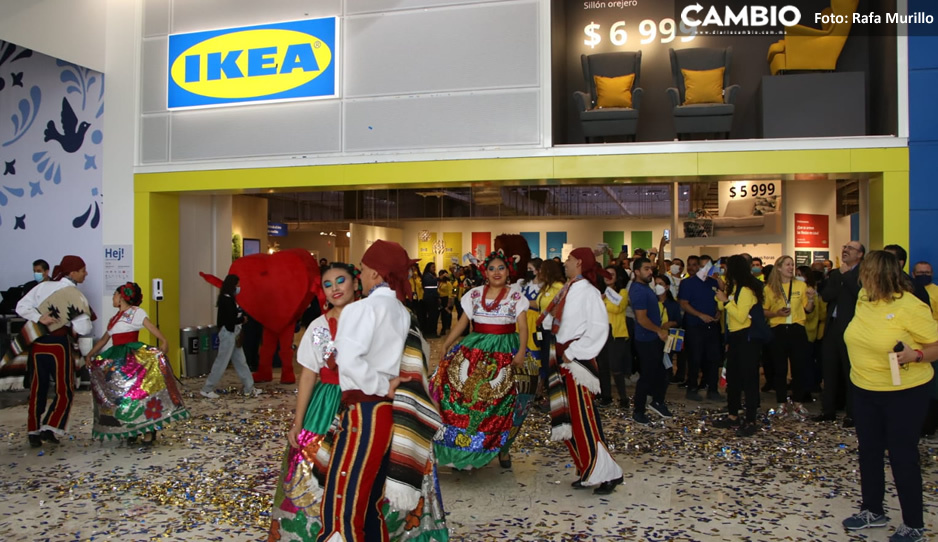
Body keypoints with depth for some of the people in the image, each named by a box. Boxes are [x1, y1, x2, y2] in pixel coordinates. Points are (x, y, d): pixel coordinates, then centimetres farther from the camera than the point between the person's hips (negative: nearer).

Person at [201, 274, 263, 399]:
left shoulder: (228, 299, 12)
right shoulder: (226, 300, -18)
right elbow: (230, 320, -22)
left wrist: (241, 315, -5)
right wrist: (243, 319, -8)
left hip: (232, 333, 10)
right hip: (228, 333, -10)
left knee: (240, 361, 12)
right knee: (222, 362, -2)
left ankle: (249, 388, 17)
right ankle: (207, 389, 7)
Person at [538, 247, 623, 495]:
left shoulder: (587, 292, -12)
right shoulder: (568, 289, 12)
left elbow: (599, 327, -20)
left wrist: (572, 353, -17)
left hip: (576, 361, -9)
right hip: (562, 359, 9)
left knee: (583, 419, -6)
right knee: (568, 419, 11)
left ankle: (605, 472, 5)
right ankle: (587, 470, 21)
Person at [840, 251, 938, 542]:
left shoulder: (911, 307, -19)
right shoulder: (863, 299, 2)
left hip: (904, 391, -7)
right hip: (864, 389, 7)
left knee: (902, 456, 2)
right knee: (868, 451, 16)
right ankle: (873, 511, 33)